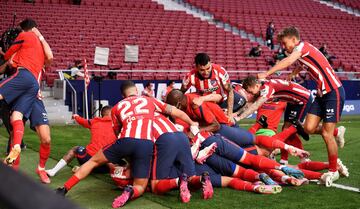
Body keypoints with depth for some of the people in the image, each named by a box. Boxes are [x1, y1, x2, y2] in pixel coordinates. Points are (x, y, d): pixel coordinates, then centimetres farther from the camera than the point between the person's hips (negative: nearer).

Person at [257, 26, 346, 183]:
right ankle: (336, 132, 26)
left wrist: (266, 74, -35)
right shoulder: (300, 53, 12)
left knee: (326, 133, -7)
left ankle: (333, 171, 8)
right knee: (309, 128, -1)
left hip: (334, 92, -8)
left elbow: (287, 62, -30)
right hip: (322, 93, 8)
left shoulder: (303, 46, -14)